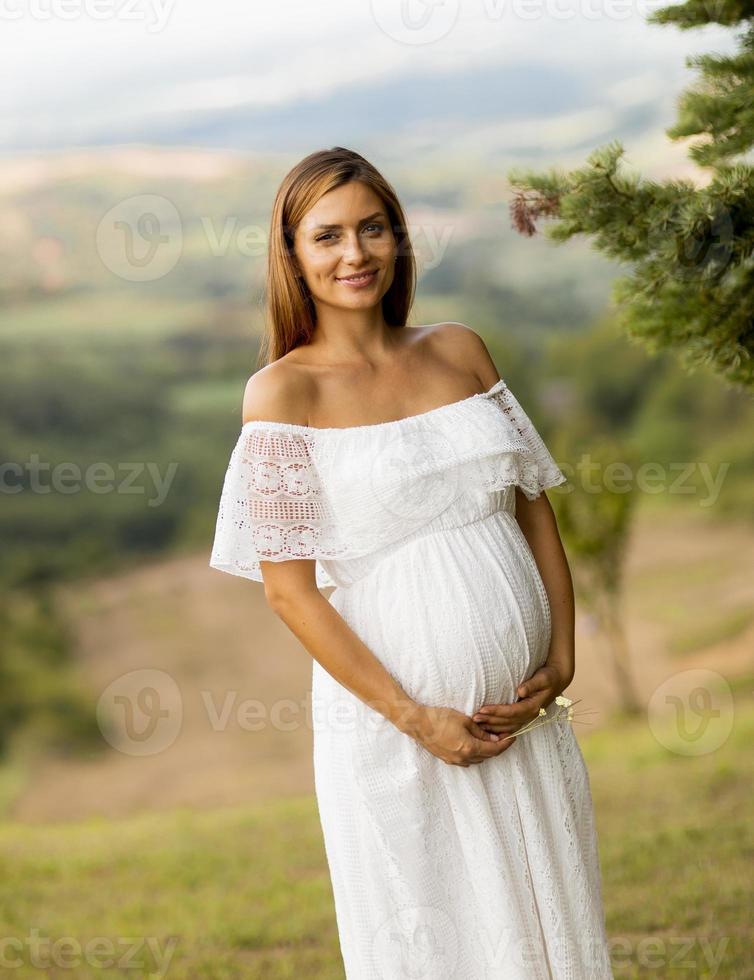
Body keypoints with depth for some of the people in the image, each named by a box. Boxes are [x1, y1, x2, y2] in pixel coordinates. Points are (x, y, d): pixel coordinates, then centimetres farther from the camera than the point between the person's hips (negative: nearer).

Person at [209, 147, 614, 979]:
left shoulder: (460, 351, 6)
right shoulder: (284, 390, -8)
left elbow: (534, 507, 10)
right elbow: (289, 589, -10)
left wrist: (562, 658, -2)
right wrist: (416, 719, -13)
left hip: (526, 713, 4)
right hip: (393, 723, -4)